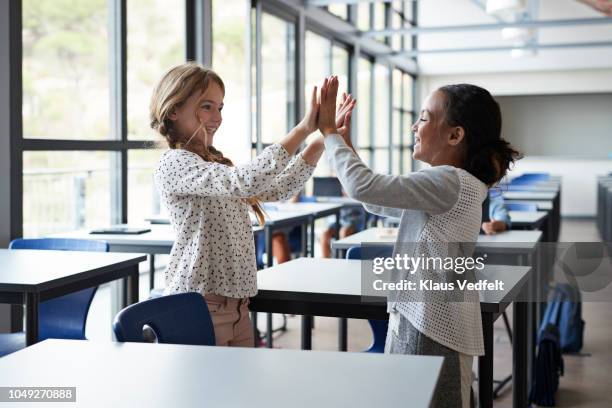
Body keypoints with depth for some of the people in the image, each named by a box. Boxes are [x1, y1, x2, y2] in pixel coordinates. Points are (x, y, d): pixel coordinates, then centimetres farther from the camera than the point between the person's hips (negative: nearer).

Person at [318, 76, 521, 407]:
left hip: (432, 333, -10)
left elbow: (363, 187, -23)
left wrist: (328, 131, -10)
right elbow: (376, 203, 20)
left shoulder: (449, 183, -18)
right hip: (415, 322, 10)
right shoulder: (456, 183, 13)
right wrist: (343, 140, 16)